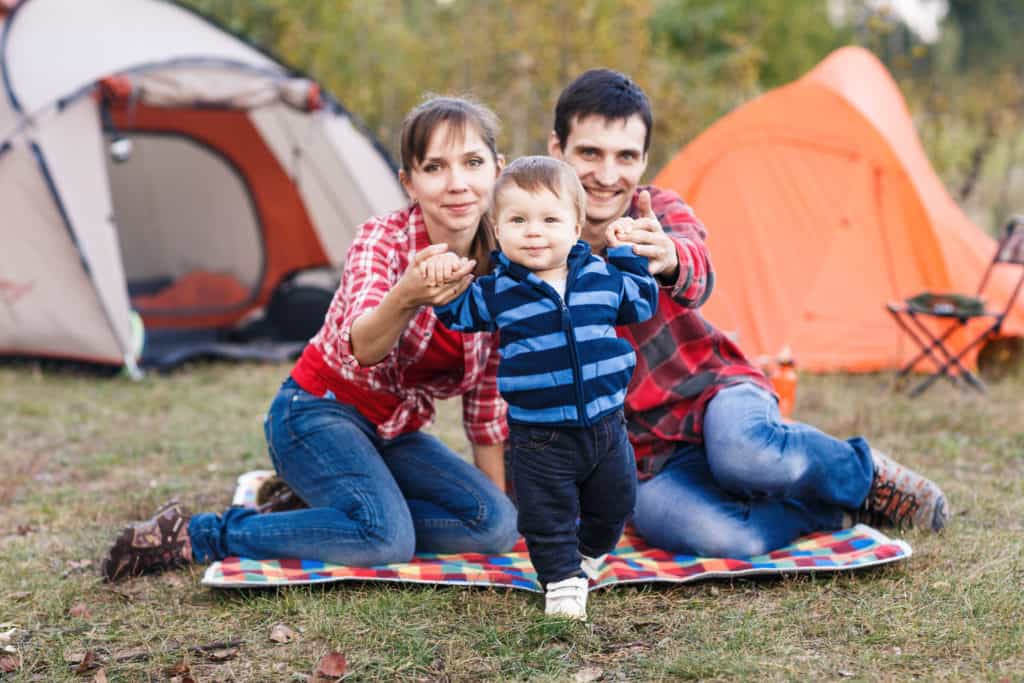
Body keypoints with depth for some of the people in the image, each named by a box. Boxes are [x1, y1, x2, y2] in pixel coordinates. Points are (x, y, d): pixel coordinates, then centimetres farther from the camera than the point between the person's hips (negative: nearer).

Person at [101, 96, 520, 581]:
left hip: (395, 431, 7)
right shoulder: (382, 240, -20)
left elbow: (486, 397, 6)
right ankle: (195, 535, -17)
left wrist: (500, 497, 6)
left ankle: (311, 495, -1)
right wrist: (405, 299, -62)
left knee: (495, 527, -12)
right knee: (388, 539, -30)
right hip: (321, 413, -6)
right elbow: (359, 348, -40)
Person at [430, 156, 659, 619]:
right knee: (547, 518, 3)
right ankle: (561, 581, 24)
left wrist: (628, 256, 6)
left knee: (614, 503, 19)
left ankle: (589, 555, 47)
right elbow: (460, 314, 7)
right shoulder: (498, 291, -7)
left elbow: (642, 303, 16)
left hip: (604, 423, 3)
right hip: (539, 435, -3)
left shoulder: (601, 277, -1)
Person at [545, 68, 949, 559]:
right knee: (720, 537, -35)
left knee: (745, 450, -39)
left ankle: (863, 472, -5)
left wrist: (668, 260, -54)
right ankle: (838, 509, -5)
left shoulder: (661, 212, -5)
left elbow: (697, 278, -30)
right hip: (647, 458, 0)